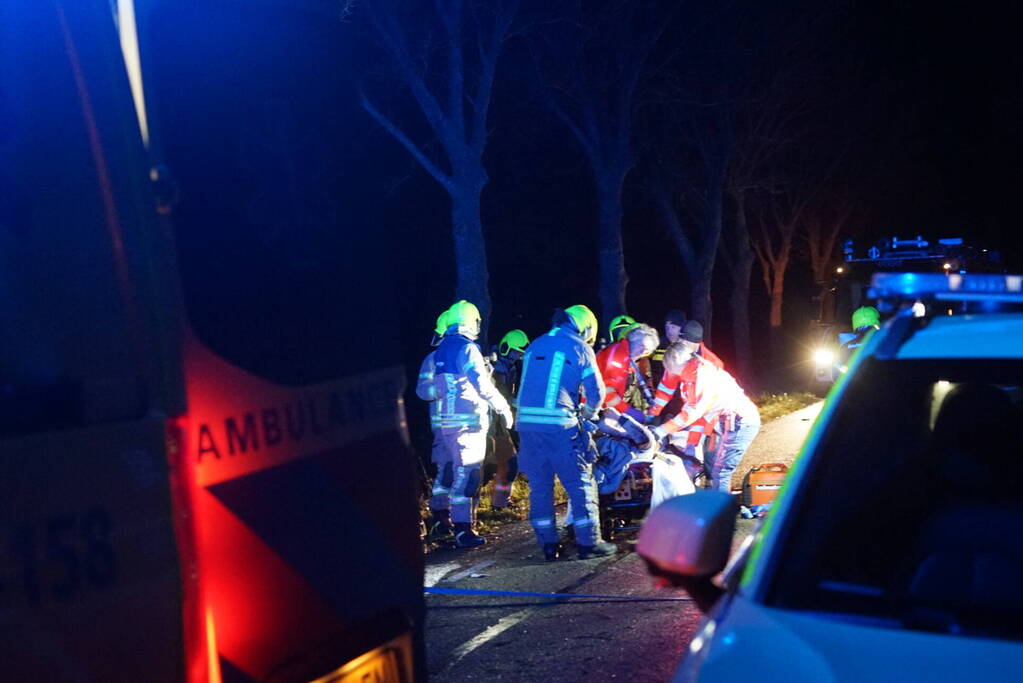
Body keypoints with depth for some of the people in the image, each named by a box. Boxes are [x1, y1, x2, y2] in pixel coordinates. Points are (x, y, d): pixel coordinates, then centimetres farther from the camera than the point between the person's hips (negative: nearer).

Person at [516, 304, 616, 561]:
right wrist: (587, 414, 24)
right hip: (560, 426, -5)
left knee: (540, 487, 12)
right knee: (581, 485, 5)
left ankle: (548, 544, 14)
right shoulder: (580, 349, 2)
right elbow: (596, 393, 3)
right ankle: (589, 542, 6)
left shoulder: (535, 346, 17)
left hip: (527, 424, 5)